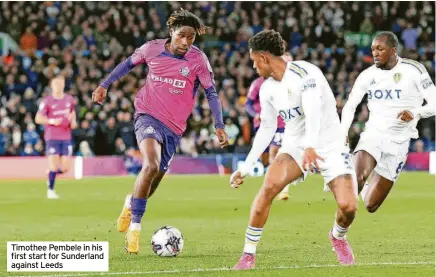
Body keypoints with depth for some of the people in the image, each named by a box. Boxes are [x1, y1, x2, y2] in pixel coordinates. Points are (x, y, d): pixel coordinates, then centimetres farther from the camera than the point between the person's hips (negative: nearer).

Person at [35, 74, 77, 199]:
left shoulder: (69, 99, 9)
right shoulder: (47, 101, -5)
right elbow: (38, 118, -5)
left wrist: (73, 122, 4)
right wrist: (52, 121, -19)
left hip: (66, 137, 4)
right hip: (52, 137, -4)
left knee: (65, 168, -2)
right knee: (54, 165, -9)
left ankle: (51, 173, 29)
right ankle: (50, 190, 8)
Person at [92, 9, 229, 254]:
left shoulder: (198, 59, -7)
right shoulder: (152, 49, -5)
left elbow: (211, 93, -3)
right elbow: (129, 64, 14)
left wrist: (219, 127, -11)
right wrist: (105, 85, 14)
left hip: (174, 127, 2)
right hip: (148, 116, -2)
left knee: (155, 178, 7)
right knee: (152, 165, -27)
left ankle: (131, 205, 43)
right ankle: (135, 226, -19)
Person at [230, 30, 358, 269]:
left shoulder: (305, 73, -19)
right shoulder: (267, 89, 2)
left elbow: (313, 111, -35)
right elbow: (266, 128, 13)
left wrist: (311, 146, -51)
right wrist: (246, 167, 10)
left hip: (329, 146, -4)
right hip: (295, 145, 4)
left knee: (348, 206, -19)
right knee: (269, 186, -24)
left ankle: (338, 237, 19)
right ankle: (248, 255, -16)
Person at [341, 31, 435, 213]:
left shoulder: (413, 71, -7)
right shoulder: (367, 75, 4)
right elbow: (350, 106, 12)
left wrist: (415, 112, -26)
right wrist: (343, 133, -4)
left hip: (397, 143, -2)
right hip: (373, 135, 2)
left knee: (371, 205, 0)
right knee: (357, 177, -30)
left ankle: (367, 191, 36)